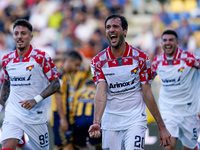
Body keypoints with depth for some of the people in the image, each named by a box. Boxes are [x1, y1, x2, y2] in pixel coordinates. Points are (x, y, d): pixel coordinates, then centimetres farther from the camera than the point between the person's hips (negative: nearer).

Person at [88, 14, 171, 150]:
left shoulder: (140, 58, -3)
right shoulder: (99, 61, -1)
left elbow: (147, 94, 0)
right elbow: (101, 93, -12)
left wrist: (162, 127, -1)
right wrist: (96, 122, -29)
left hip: (135, 121, -2)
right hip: (110, 122, 2)